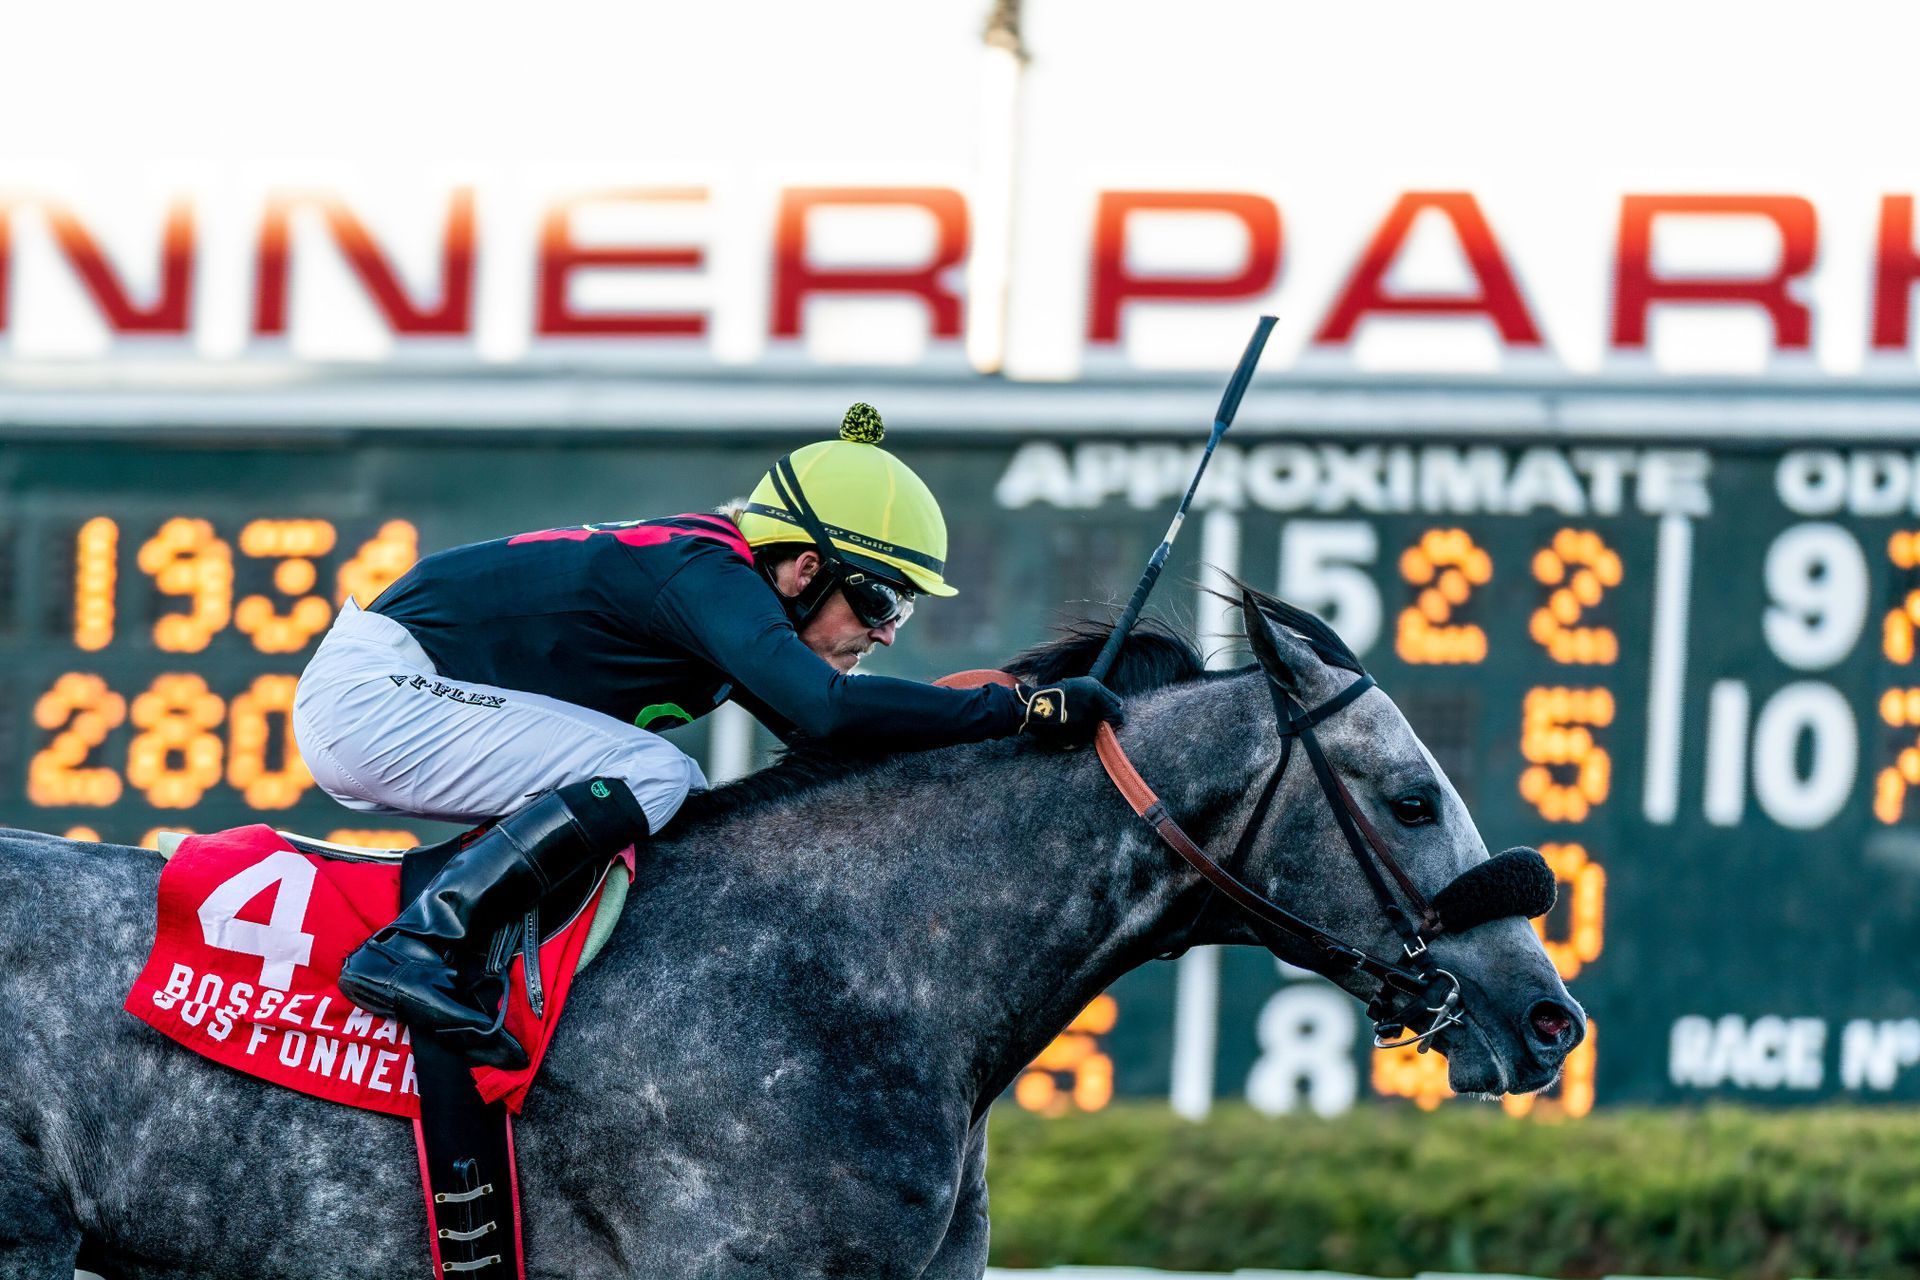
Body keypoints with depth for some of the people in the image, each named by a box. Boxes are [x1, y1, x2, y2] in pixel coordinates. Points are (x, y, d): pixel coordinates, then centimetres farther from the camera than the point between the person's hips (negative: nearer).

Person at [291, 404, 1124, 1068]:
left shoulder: (724, 579, 9)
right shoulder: (709, 580, -21)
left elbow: (814, 732, 17)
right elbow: (828, 710, -36)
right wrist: (1024, 710, -31)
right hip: (370, 690, -10)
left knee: (666, 793, 15)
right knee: (649, 776, -22)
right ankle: (411, 950, -27)